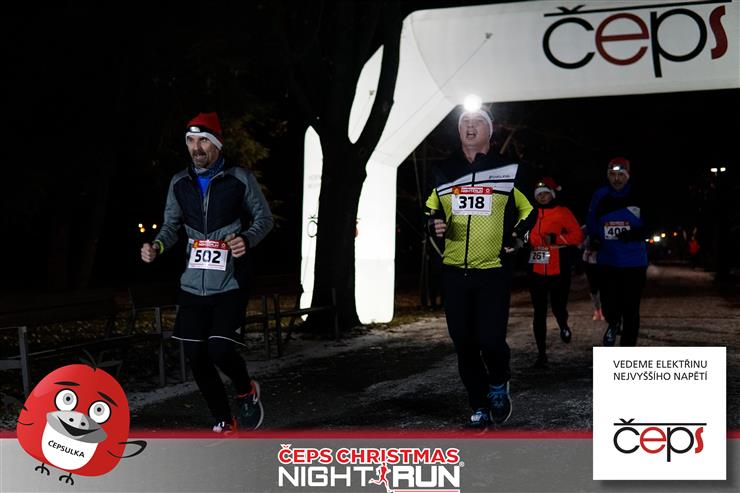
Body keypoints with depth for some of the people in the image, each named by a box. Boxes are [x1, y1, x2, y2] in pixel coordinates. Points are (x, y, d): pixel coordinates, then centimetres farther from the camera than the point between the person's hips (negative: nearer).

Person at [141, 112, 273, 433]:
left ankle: (247, 392, 17)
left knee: (220, 350, -17)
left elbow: (264, 218, 2)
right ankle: (224, 423, 23)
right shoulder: (180, 183, 6)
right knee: (196, 357, 4)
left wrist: (246, 240, -17)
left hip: (230, 284, -4)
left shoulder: (240, 178, -5)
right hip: (193, 284, 4)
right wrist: (157, 245, -8)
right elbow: (171, 224, 13)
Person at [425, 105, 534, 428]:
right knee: (464, 344, 3)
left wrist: (518, 236, 1)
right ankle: (479, 408, 17)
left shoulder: (507, 171, 3)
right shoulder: (443, 173, 8)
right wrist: (434, 224, -3)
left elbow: (529, 208, 15)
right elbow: (430, 210, 19)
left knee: (490, 339, -10)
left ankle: (499, 386, 22)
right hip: (454, 271, 3)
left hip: (494, 271, -2)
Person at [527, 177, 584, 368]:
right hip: (536, 272, 3)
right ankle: (541, 354, 7)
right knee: (539, 313, 1)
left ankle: (563, 326, 41)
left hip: (559, 272, -2)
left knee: (558, 308, 3)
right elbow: (525, 238, 21)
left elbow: (578, 236, -8)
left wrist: (555, 238, -18)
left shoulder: (563, 212, -1)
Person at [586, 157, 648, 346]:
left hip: (633, 263, -2)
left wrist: (634, 234, -20)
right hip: (607, 261, 2)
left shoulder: (638, 197, -5)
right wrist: (594, 239, -3)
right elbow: (591, 223, 15)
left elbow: (651, 226, -2)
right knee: (609, 306, -2)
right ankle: (613, 324, 35)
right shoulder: (600, 196, 3)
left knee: (630, 309, 4)